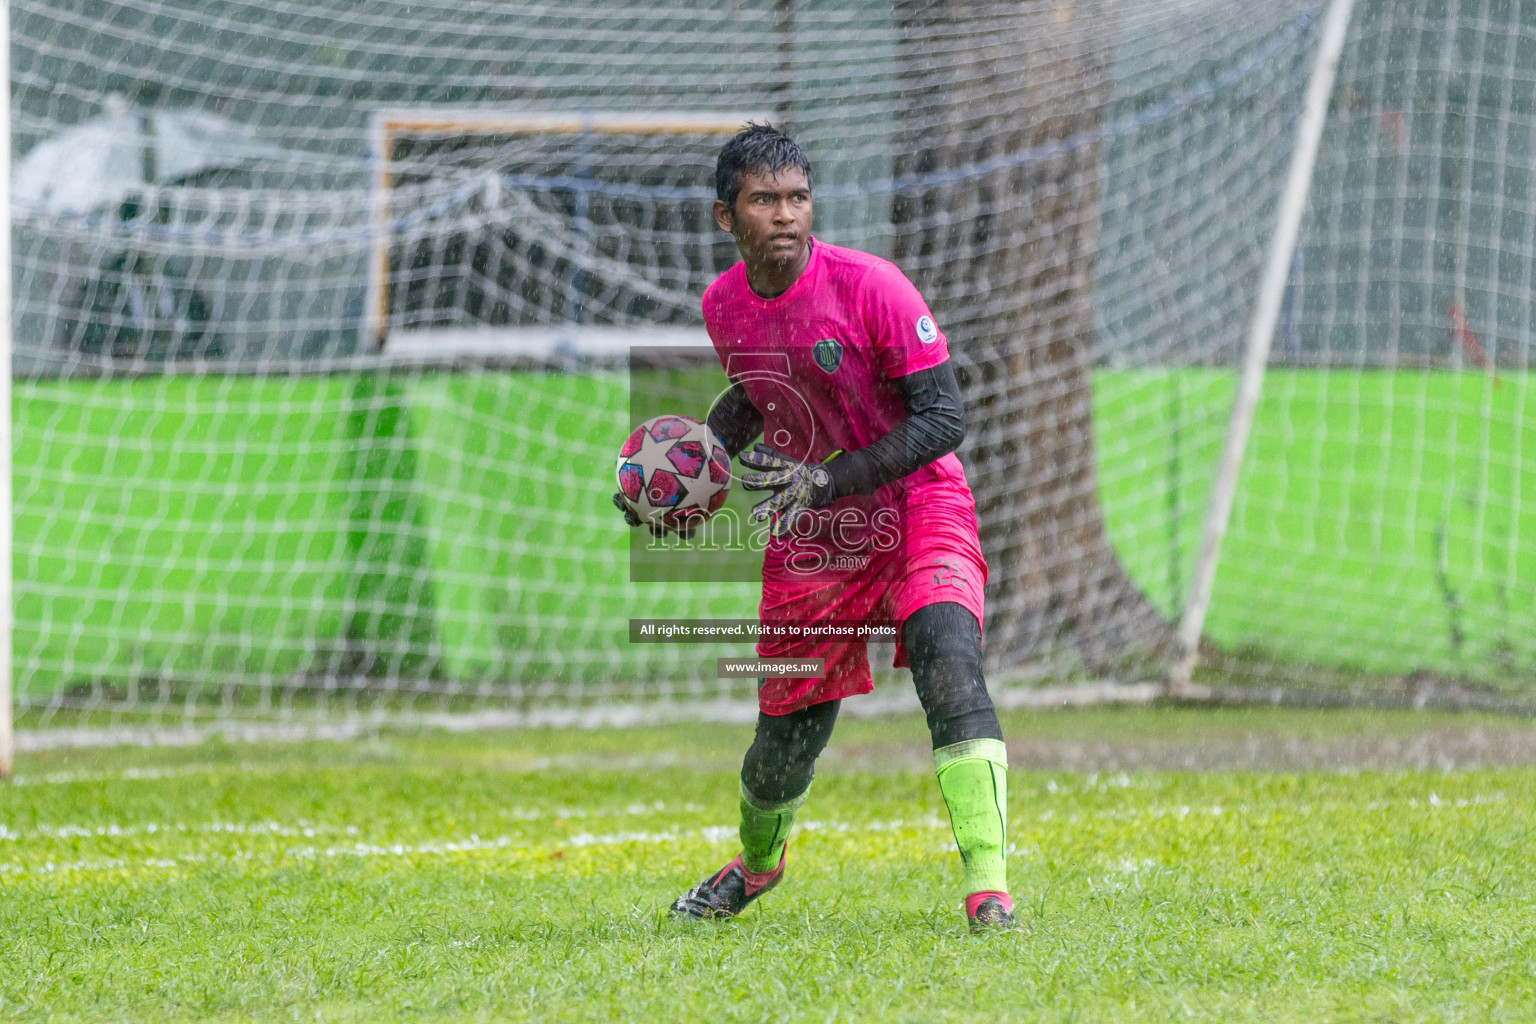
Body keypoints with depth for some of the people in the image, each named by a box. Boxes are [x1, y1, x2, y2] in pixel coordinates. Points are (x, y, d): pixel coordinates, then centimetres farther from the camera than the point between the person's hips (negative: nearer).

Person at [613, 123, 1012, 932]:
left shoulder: (869, 287, -20)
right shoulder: (723, 306, -3)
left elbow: (943, 420, -19)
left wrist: (825, 480, -27)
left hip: (914, 509, -4)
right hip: (808, 538, 4)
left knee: (950, 666, -30)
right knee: (785, 740, 8)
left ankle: (989, 890, -32)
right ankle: (756, 863, 43)